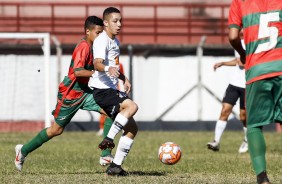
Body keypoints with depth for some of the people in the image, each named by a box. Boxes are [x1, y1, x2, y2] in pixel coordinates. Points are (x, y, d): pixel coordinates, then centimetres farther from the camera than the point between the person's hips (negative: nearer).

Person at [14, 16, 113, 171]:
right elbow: (77, 71, -33)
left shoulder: (92, 46, 7)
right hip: (70, 94, -8)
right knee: (57, 130, 4)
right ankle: (23, 150, 24)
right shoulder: (83, 47, -22)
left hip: (83, 92, 8)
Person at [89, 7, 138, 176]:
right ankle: (109, 139, -27)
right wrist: (108, 69, -50)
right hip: (102, 91, -10)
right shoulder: (102, 41, -12)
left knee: (132, 128, 5)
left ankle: (116, 166, 7)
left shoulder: (115, 41, 19)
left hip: (113, 92, 10)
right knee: (132, 106, -32)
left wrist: (124, 78, 25)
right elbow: (97, 64, -30)